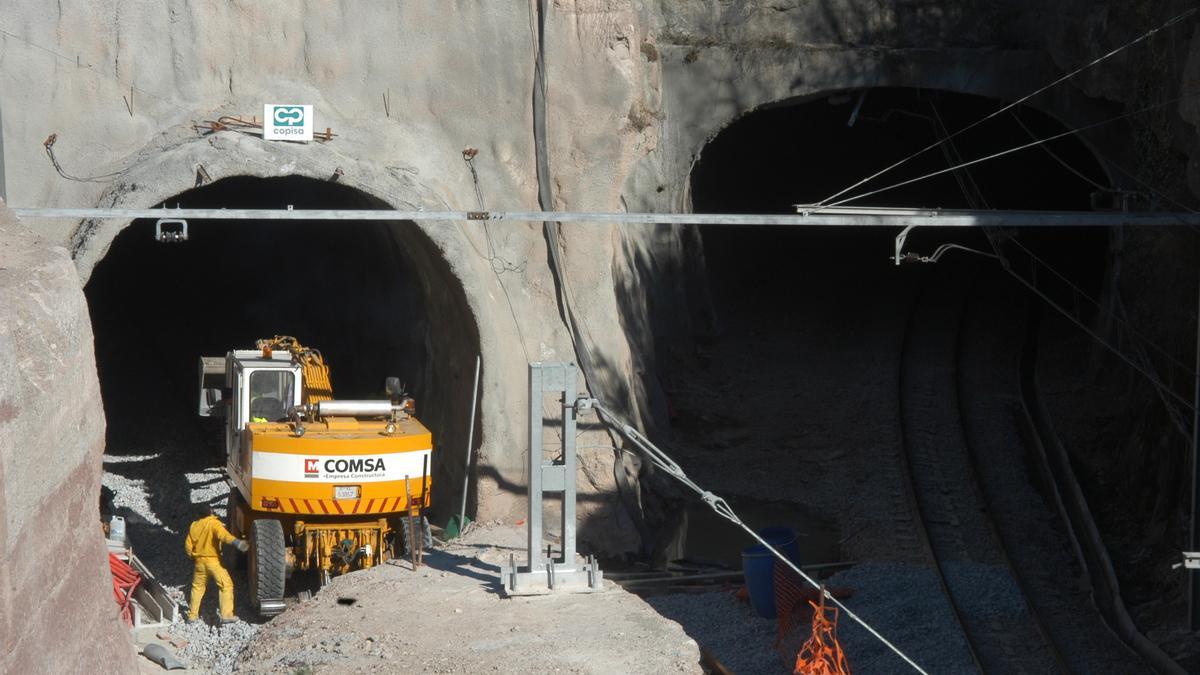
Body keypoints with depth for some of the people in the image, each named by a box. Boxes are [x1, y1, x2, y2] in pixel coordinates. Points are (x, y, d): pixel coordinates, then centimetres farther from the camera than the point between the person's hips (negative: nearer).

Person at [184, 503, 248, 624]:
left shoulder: (194, 526, 5)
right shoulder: (214, 523, -13)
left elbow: (188, 545, 9)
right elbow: (223, 534, -34)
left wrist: (192, 557, 26)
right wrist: (236, 541, -49)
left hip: (199, 561, 6)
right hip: (213, 560, -6)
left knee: (197, 587, 21)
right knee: (226, 585, -1)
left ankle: (192, 615, 23)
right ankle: (226, 615, -9)